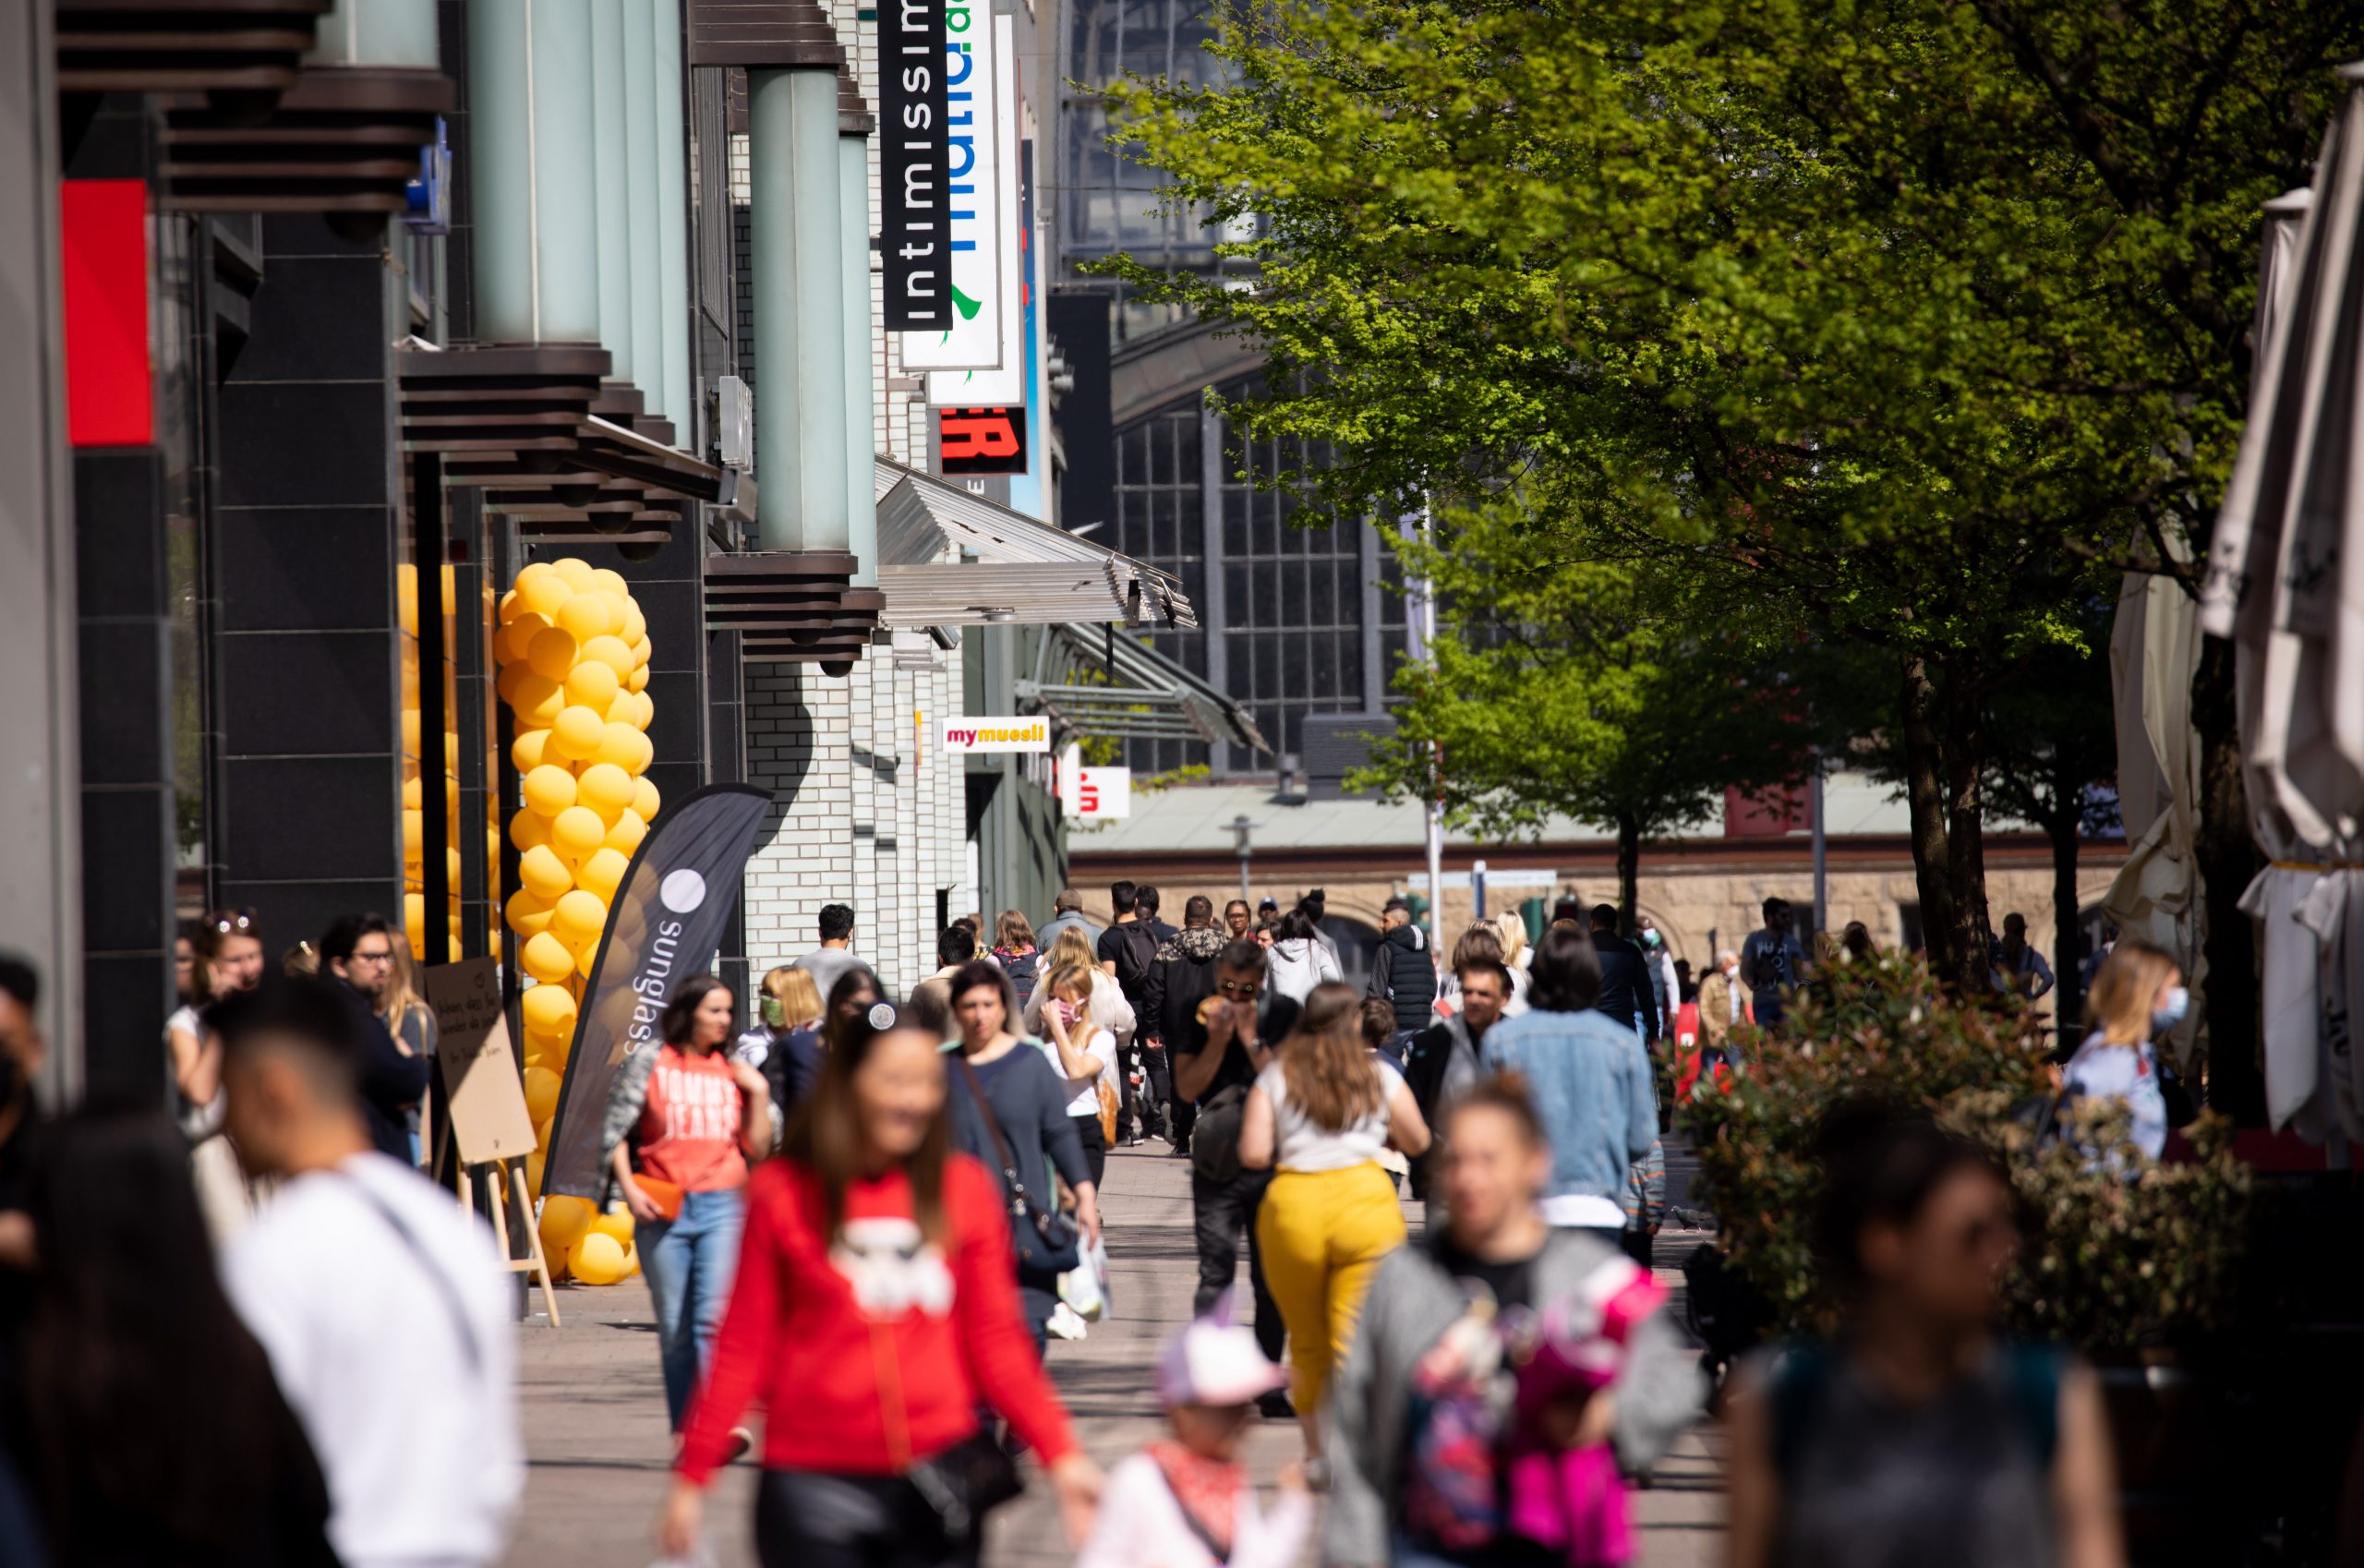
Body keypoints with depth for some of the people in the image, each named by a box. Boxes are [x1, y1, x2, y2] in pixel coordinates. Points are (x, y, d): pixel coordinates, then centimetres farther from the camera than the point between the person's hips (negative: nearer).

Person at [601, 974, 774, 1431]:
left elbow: (759, 1151, 10)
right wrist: (628, 1187, -7)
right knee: (674, 1329, 6)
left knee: (715, 1316, -17)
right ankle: (684, 1432, 15)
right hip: (661, 1209, 0)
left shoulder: (733, 1072, 10)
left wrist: (759, 1094, 0)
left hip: (723, 1206, 0)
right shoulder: (648, 1064, 5)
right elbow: (614, 1131, 5)